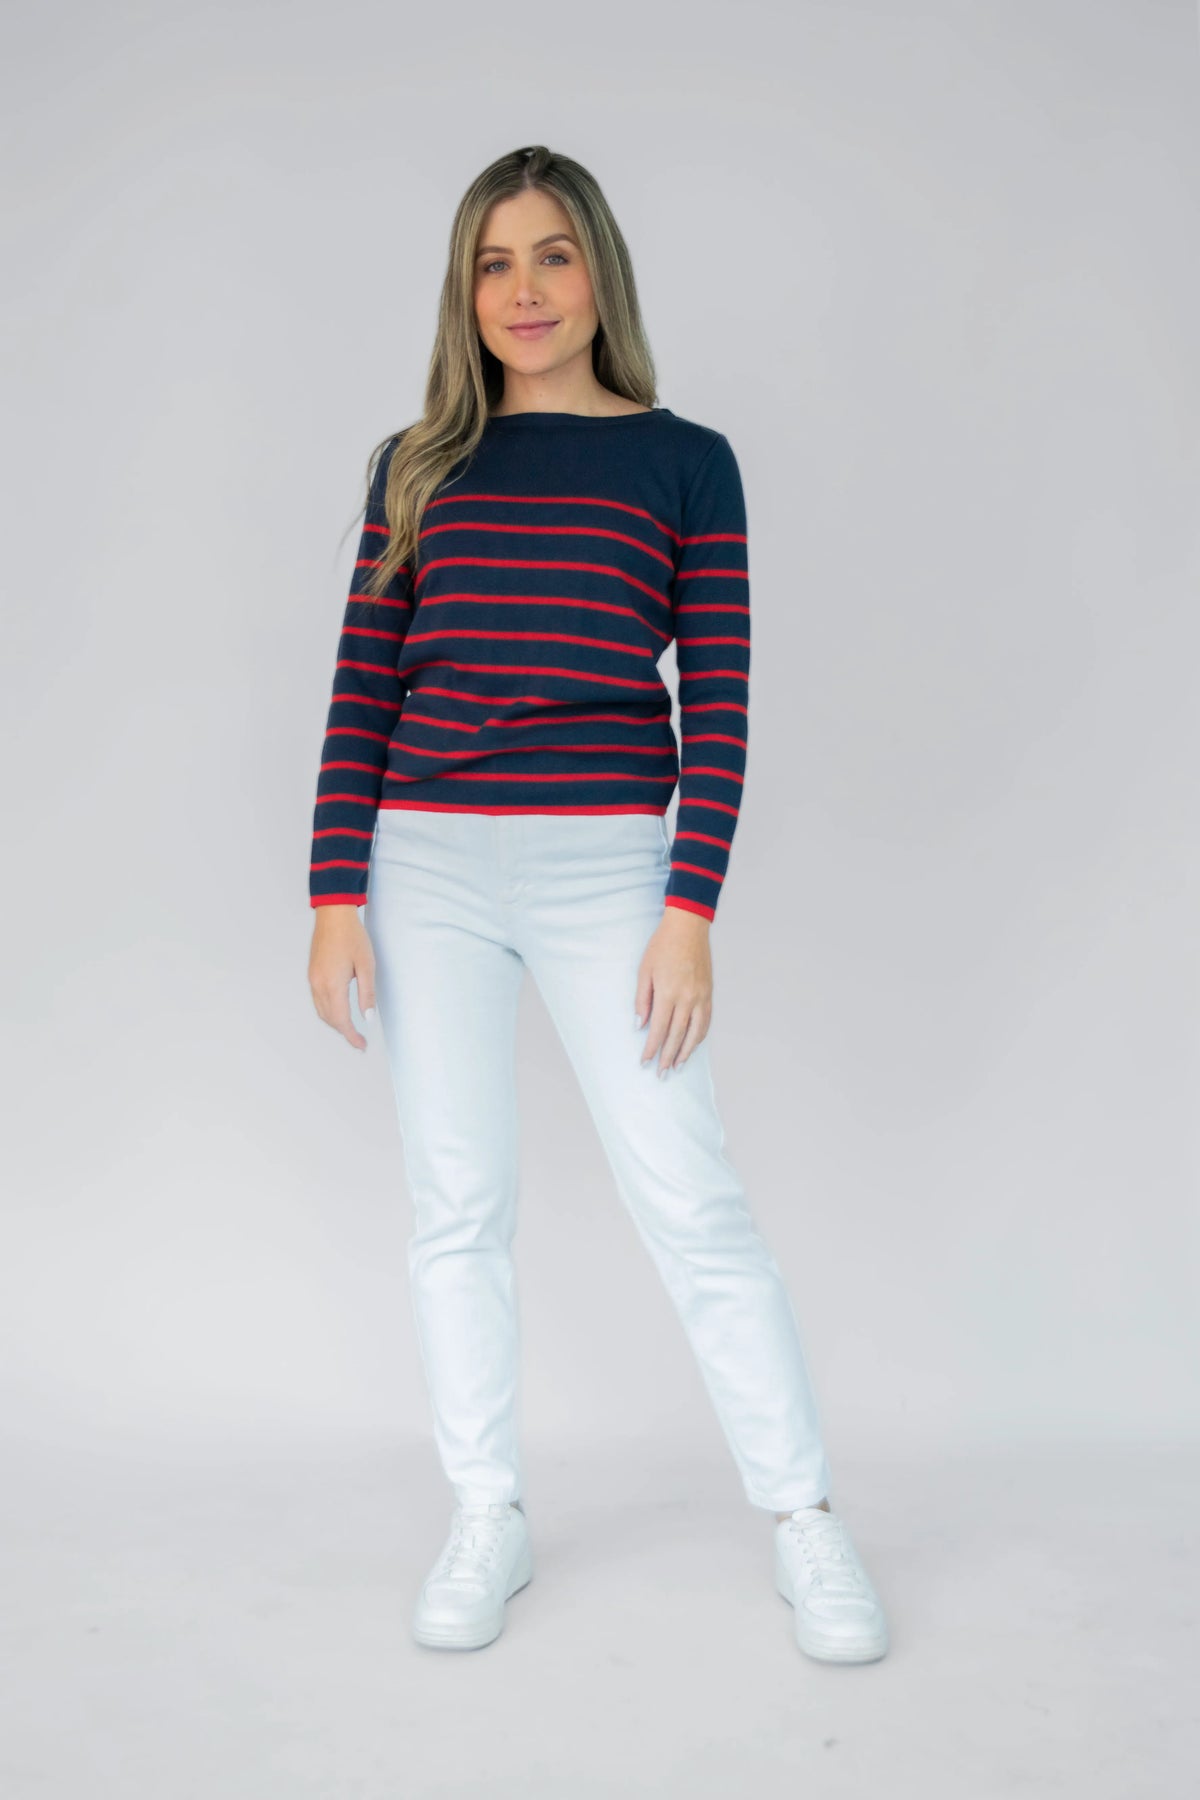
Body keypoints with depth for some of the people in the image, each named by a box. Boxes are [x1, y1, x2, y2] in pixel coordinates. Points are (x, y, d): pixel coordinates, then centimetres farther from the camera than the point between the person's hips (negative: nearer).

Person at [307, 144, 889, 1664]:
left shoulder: (685, 460, 4)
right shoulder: (416, 466, 10)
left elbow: (718, 698, -1)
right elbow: (363, 691, 7)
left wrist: (690, 913, -8)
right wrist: (336, 896, -1)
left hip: (603, 868, -2)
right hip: (426, 867, 3)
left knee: (687, 1198, -3)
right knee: (453, 1203, 7)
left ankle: (803, 1519, 11)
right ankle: (488, 1519, 20)